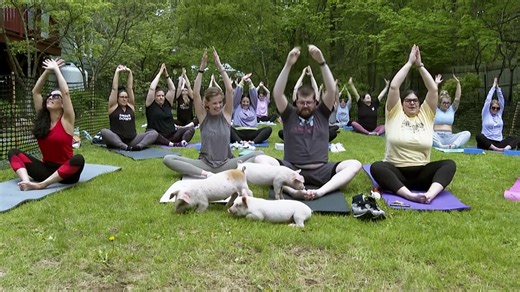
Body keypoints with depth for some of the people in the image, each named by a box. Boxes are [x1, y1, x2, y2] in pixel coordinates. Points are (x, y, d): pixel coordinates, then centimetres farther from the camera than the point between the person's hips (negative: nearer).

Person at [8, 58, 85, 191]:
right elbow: (35, 91, 6)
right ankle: (26, 181, -33)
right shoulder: (42, 118, 7)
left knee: (79, 159, -37)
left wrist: (56, 69, -6)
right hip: (46, 169, 5)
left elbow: (65, 92, -16)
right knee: (13, 153, -6)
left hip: (65, 172, -5)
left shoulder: (66, 120, -6)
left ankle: (41, 184, -40)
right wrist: (47, 71, 3)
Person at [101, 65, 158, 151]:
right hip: (116, 141, -3)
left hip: (132, 140, 3)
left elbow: (130, 88, 6)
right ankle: (125, 147, -45)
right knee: (104, 132, -33)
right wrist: (117, 72, -1)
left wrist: (129, 72, 2)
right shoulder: (113, 107, 3)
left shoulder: (131, 106, 11)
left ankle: (139, 145, -42)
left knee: (154, 133, -17)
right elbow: (114, 88, -3)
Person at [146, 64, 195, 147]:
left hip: (171, 135, 5)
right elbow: (152, 88, -9)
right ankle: (171, 144, -46)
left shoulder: (167, 103, 13)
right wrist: (160, 73, -2)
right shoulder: (151, 104, 1)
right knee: (151, 132, -38)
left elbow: (172, 89, 8)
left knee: (191, 129, -12)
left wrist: (166, 75, 4)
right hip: (157, 136, -4)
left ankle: (183, 142, -41)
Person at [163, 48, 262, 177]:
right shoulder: (203, 116, 3)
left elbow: (230, 90, -9)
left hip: (225, 164, 0)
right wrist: (201, 68, -13)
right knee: (168, 159, -21)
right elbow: (195, 94, -10)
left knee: (257, 155, -20)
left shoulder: (226, 114, 3)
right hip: (205, 164, 0)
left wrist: (220, 66, -10)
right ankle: (206, 174, -32)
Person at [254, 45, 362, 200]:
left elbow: (332, 90, -3)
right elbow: (277, 93, -6)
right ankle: (292, 191, -46)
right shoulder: (289, 115, 10)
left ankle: (320, 191, -43)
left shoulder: (322, 113, 12)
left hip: (319, 170, 1)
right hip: (291, 169, -1)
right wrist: (288, 65, -15)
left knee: (354, 164, -23)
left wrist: (322, 62, -14)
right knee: (260, 159, -26)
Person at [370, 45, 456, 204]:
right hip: (396, 171, -3)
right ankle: (409, 195, -51)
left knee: (449, 165, -21)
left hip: (422, 173, 3)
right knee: (376, 167, -32)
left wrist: (419, 65, 3)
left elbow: (433, 89, 2)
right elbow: (393, 86, -5)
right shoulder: (395, 113, 6)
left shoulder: (426, 114, 13)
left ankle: (430, 194, -48)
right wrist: (409, 63, 1)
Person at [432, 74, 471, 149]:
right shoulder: (435, 110, 9)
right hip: (437, 137, -3)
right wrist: (436, 84, -15)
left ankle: (454, 145, -46)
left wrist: (458, 83, -3)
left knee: (467, 133, -21)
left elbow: (457, 98, 5)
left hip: (449, 137, 3)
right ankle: (441, 146, -51)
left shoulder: (451, 110, 18)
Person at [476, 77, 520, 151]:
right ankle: (495, 149, -50)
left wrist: (498, 88, 6)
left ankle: (507, 148, -46)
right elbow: (488, 100, 0)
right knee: (478, 136, -36)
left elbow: (501, 100, 10)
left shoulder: (499, 114, 17)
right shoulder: (486, 114, 7)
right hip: (487, 142, -5)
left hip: (499, 142, 5)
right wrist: (493, 86, 5)